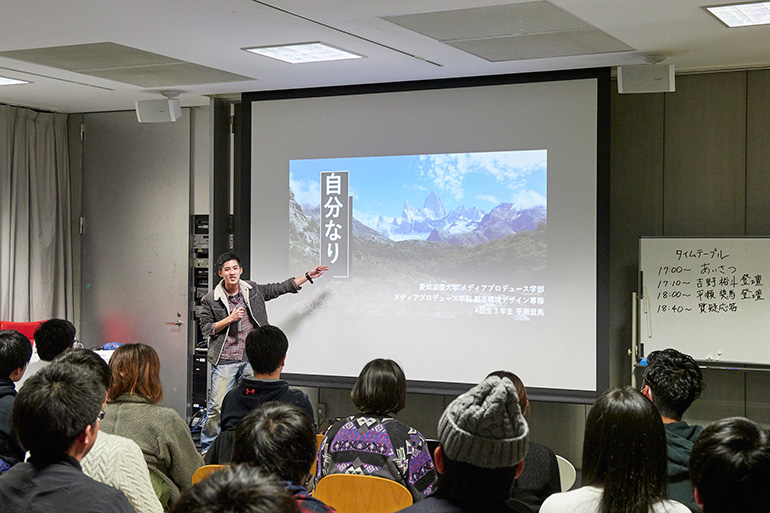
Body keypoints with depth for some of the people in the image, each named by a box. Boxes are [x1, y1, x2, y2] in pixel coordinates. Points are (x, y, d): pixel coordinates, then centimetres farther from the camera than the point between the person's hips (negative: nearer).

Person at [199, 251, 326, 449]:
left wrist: (308, 276, 16)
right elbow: (205, 329, -2)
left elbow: (280, 288, 17)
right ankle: (206, 448, 8)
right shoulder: (210, 300, -2)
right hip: (225, 361, -3)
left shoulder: (253, 290, 7)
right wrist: (229, 319, -15)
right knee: (217, 406, -6)